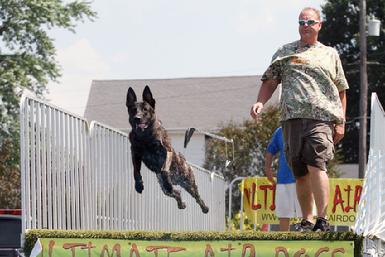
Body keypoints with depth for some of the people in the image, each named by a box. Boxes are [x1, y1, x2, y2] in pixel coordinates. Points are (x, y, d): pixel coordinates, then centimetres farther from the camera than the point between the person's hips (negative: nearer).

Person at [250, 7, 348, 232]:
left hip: (321, 117, -3)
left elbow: (341, 91, 17)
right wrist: (260, 103, -2)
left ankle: (322, 219, -20)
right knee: (300, 173, 3)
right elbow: (270, 81, 16)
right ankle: (307, 220, 11)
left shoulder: (330, 54, 16)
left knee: (315, 164, -19)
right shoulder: (285, 52, 19)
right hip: (292, 117, 3)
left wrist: (341, 122, 9)